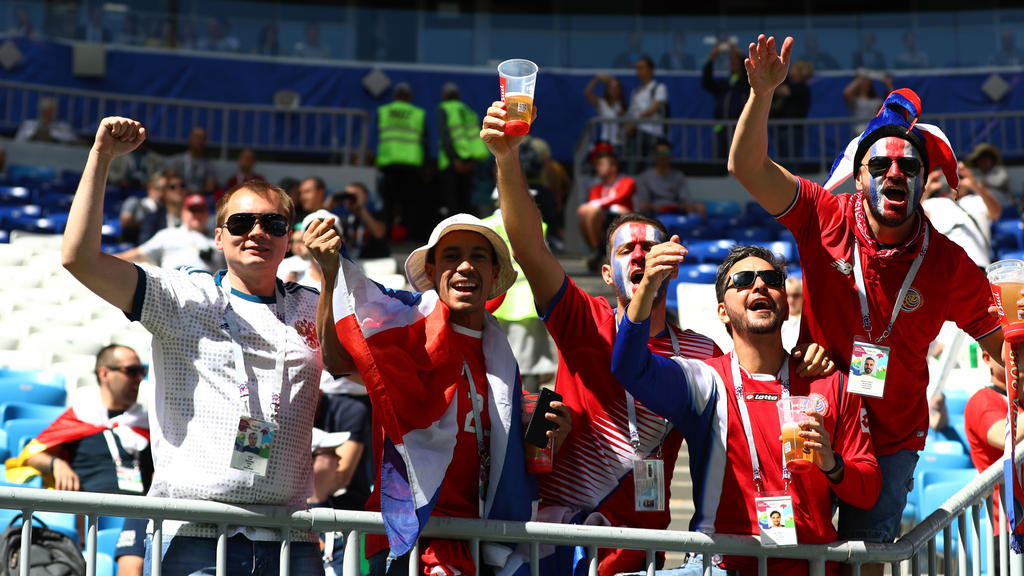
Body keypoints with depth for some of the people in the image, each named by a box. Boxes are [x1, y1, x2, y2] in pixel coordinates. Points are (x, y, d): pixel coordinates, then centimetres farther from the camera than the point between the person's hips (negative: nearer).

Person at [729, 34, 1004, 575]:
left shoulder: (949, 265, -9)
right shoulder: (826, 218, -10)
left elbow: (1001, 342, 0)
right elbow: (747, 166, -19)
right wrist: (762, 93, -32)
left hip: (891, 441, 0)